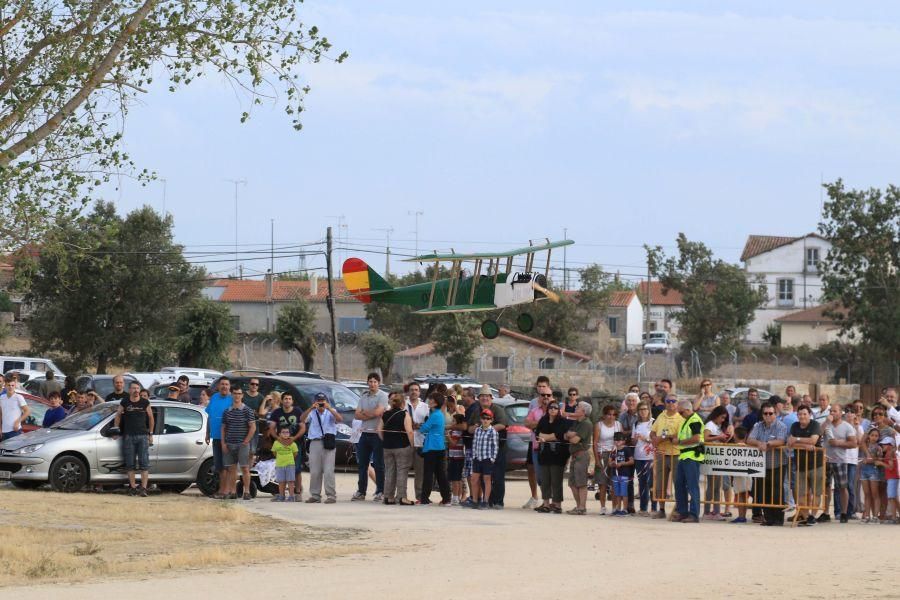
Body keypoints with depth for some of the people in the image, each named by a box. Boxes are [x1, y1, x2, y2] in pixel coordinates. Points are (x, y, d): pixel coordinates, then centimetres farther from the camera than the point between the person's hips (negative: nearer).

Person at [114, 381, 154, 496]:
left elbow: (151, 418, 13)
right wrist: (116, 430, 7)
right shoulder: (124, 403, 6)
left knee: (144, 463, -8)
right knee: (130, 464, 1)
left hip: (143, 436, -1)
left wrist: (150, 434, 10)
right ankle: (132, 487, 5)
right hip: (128, 436, 1)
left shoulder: (145, 403, 6)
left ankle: (143, 488, -12)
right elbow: (118, 416, 14)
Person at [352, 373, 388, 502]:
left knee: (378, 465, -3)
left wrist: (364, 413, -2)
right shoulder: (363, 396, 14)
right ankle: (361, 491, 17)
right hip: (365, 433, 6)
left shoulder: (382, 396, -6)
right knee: (362, 464, 10)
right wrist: (371, 414, -9)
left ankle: (380, 492, 1)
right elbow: (358, 415, 6)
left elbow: (378, 412, -18)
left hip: (377, 434, -6)